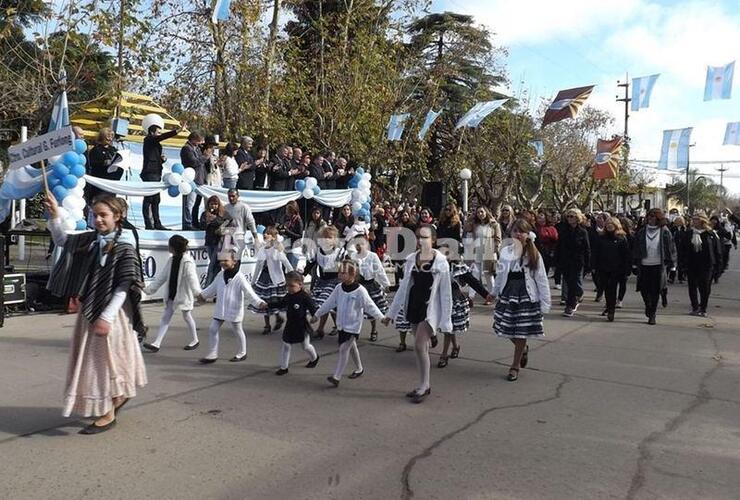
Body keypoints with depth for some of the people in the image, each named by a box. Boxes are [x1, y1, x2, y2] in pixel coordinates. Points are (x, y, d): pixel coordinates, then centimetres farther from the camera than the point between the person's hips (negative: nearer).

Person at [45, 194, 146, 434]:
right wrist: (55, 215, 3)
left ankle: (108, 414, 14)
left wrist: (106, 316, -22)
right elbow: (62, 240, 20)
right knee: (94, 357, 17)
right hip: (89, 309, 7)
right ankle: (119, 395, 37)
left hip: (110, 311, -7)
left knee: (105, 357, 0)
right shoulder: (89, 240, 4)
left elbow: (123, 287, -17)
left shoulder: (124, 247, -15)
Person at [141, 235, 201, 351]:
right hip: (172, 294, 7)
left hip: (183, 294, -7)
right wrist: (150, 288, 7)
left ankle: (195, 340, 26)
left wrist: (197, 292, -35)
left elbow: (192, 278, -25)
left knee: (187, 316, 7)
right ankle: (156, 344, 5)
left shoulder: (187, 262, -16)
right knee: (165, 317, 5)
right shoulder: (171, 260, 6)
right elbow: (162, 276, 9)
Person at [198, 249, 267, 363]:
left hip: (234, 311, -6)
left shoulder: (239, 277, -18)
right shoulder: (220, 275, 1)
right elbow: (213, 288, 20)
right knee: (212, 330, 7)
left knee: (238, 332, 11)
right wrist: (203, 295, 31)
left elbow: (249, 293, -24)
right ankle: (212, 355, 18)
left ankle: (242, 353, 31)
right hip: (220, 310, 6)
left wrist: (259, 303, -36)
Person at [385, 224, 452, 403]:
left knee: (419, 346, -11)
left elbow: (446, 292, -7)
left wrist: (445, 320, -9)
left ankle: (424, 386, 5)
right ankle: (424, 386, 23)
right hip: (414, 306, 5)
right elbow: (404, 287, 10)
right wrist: (391, 313, 12)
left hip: (430, 308, -5)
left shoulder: (440, 261, -10)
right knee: (422, 348, 12)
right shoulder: (411, 259, 3)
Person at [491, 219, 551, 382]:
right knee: (508, 330, 9)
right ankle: (523, 349, 42)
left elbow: (541, 281, -6)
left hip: (526, 297, -3)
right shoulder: (505, 252, -1)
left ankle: (515, 367, 21)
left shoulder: (534, 255, -7)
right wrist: (495, 292, 14)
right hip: (507, 296, 3)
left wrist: (544, 303, -8)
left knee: (521, 334, 4)